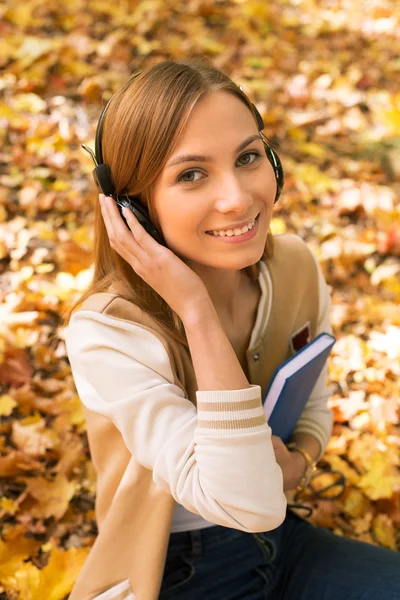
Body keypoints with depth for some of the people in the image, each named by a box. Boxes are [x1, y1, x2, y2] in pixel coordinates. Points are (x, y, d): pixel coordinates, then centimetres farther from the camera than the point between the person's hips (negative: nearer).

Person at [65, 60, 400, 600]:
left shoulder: (296, 266, -8)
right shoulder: (107, 333, -25)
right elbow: (248, 504, -31)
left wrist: (299, 460, -13)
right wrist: (195, 308, -34)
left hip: (284, 542, 6)